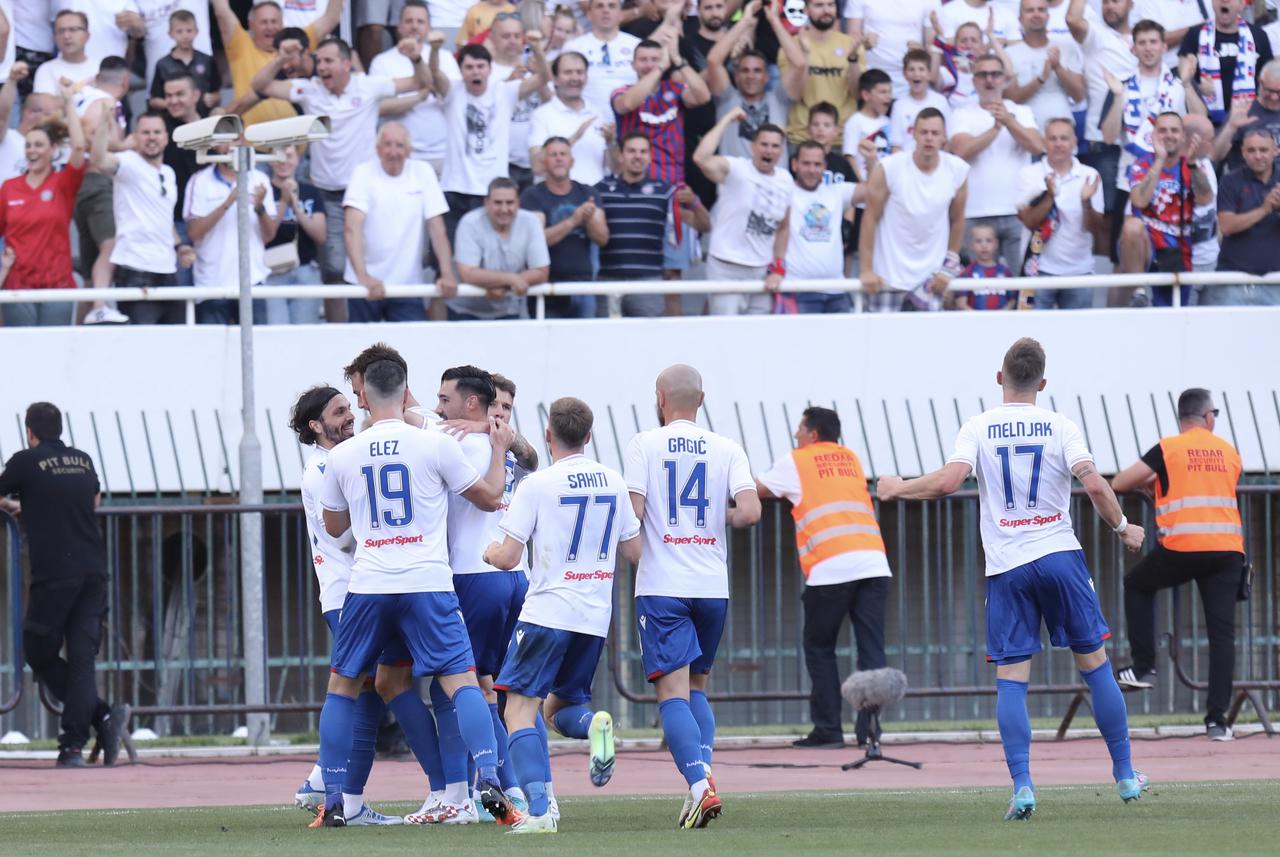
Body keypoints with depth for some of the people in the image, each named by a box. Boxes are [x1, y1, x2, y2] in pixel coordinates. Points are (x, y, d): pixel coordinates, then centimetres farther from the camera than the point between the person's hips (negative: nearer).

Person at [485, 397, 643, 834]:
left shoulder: (537, 485, -8)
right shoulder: (613, 482, 7)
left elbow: (508, 558, -9)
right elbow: (633, 552, 15)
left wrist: (490, 551, 14)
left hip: (548, 612, -6)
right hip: (596, 617, 6)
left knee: (521, 707, -3)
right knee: (560, 705, 20)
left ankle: (538, 810, -20)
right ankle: (593, 724, -16)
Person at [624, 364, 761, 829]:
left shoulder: (644, 445, -2)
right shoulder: (726, 448, 5)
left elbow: (632, 512, -10)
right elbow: (750, 512, -7)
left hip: (662, 586, -3)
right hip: (713, 586, 3)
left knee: (673, 693, -7)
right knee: (697, 687, 20)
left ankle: (700, 786, -24)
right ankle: (703, 771, 3)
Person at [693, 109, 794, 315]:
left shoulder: (785, 181, 8)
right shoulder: (735, 169, -10)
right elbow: (701, 158, -30)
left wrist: (778, 269, 11)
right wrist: (726, 121, -22)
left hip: (762, 271, 6)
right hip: (726, 267, -6)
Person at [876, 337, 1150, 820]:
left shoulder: (978, 429, 0)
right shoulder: (1059, 427, 0)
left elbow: (949, 481, -14)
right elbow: (1094, 484, -11)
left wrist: (899, 488, 4)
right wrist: (1122, 528, 5)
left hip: (1006, 567, 0)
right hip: (1060, 557, 0)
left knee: (1011, 680, 0)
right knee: (1095, 664, 11)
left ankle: (1022, 786, -13)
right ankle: (1125, 777, 15)